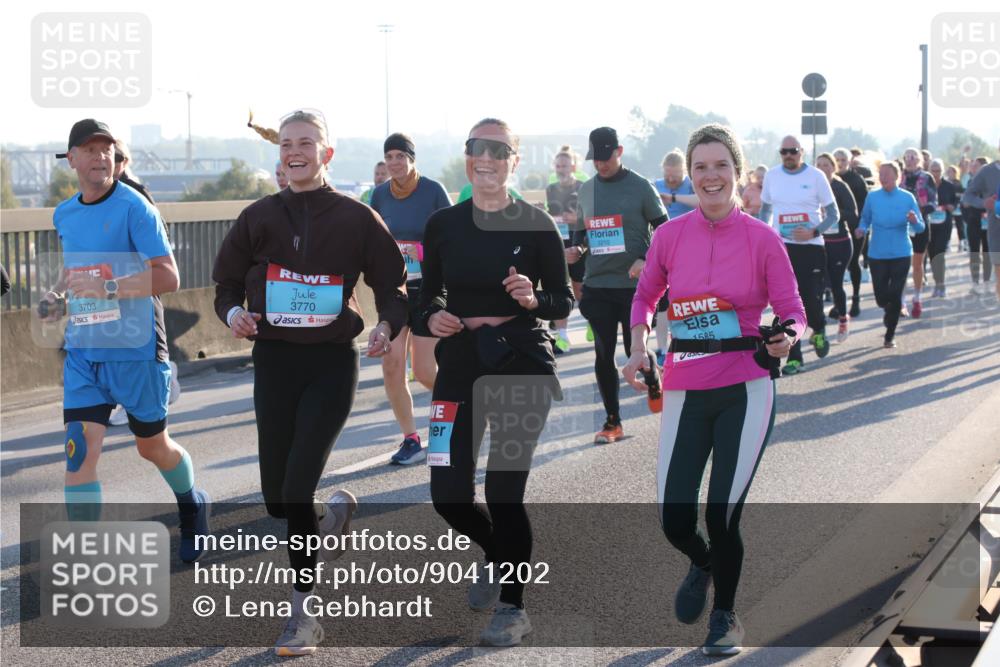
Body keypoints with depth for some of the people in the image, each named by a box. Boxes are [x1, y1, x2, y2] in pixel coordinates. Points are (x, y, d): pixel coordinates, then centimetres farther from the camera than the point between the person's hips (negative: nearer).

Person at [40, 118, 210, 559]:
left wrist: (107, 288, -28)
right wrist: (57, 294, 7)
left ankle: (193, 506, 44)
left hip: (135, 349, -4)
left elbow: (168, 277, -19)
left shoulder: (134, 208, -12)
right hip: (82, 350, 4)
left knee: (152, 446, 13)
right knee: (80, 450, -9)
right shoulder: (64, 215, 8)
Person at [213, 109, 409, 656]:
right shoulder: (259, 217, 6)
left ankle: (302, 615, -5)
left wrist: (388, 326, -15)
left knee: (297, 488, -15)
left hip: (332, 363, -3)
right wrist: (233, 312, -7)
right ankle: (333, 513, 42)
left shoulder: (356, 219, -1)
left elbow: (392, 284, 4)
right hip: (273, 360, 4)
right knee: (277, 498, 6)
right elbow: (227, 280, 14)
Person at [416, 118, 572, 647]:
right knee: (449, 495, 3)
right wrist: (432, 317, -10)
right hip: (460, 365, 4)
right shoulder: (443, 225, 3)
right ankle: (497, 555, 36)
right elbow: (431, 294, 12)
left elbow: (563, 302, 0)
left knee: (504, 492, -7)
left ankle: (512, 608, 12)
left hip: (522, 364, -3)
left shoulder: (536, 224, -5)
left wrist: (533, 299, -20)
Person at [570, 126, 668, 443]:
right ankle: (612, 422, 13)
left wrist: (646, 260, -16)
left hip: (634, 285, -4)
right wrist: (577, 250, 0)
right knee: (603, 356, 4)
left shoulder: (640, 187, -4)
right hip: (597, 285, 4)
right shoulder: (587, 190, 10)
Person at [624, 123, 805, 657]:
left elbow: (793, 314, -2)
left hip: (745, 391, -2)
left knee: (723, 515, -4)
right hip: (685, 390, 2)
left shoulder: (762, 239, -6)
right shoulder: (670, 236, 0)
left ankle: (724, 615, 24)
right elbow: (645, 295, 15)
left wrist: (786, 339, -24)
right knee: (674, 521, 0)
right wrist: (638, 348, -1)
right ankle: (702, 563, 39)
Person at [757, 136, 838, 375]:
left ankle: (818, 331, 30)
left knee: (812, 300, -5)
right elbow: (765, 209, 18)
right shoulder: (772, 175, 5)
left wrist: (813, 232, -16)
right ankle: (794, 358, 5)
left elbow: (833, 214, -1)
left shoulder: (815, 176, -5)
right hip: (781, 247, 2)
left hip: (811, 247, -2)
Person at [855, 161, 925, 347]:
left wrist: (914, 221, -25)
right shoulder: (872, 197, -1)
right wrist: (862, 229, -11)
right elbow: (865, 219, 11)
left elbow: (920, 228, -2)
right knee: (881, 297, 2)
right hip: (877, 254, 1)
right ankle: (890, 312, 39)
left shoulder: (907, 198, -4)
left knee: (895, 297, -3)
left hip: (901, 254, -1)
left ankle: (890, 335, 14)